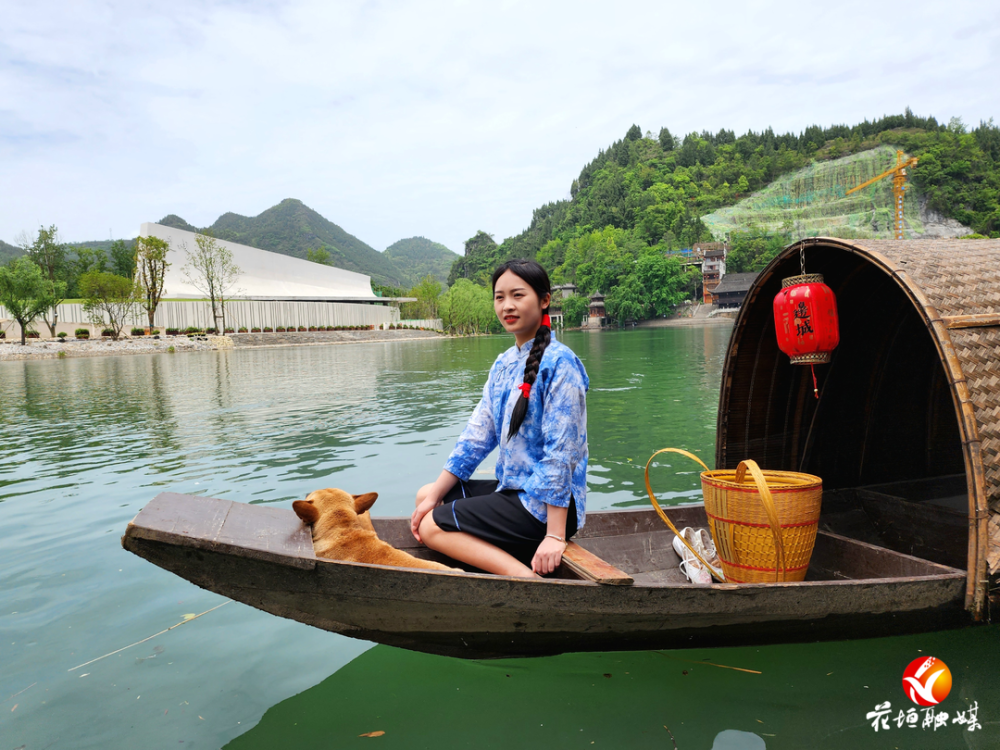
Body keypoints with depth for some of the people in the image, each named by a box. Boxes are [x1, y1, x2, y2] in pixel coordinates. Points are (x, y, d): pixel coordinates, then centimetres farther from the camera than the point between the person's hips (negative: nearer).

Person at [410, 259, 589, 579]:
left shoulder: (559, 363, -17)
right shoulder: (503, 364, 10)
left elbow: (562, 451, -21)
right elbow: (477, 434, 10)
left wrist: (555, 535, -23)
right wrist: (436, 494, 5)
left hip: (543, 504, -9)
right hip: (511, 489, 9)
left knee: (432, 527, -11)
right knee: (426, 495, 12)